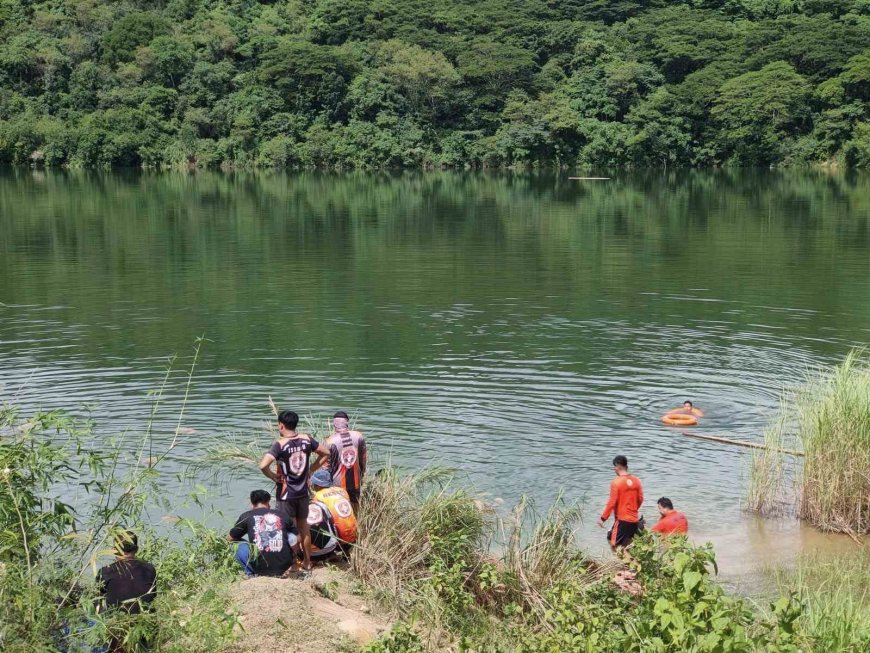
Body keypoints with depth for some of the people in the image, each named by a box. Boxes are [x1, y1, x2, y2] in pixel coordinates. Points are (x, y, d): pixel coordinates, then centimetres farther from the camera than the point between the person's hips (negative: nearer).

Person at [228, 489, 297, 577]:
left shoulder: (246, 516, 7)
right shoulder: (281, 516, 12)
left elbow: (230, 538, 19)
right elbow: (297, 538, 18)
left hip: (261, 567, -1)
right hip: (283, 567, 1)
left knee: (242, 547, 26)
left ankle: (251, 574, 6)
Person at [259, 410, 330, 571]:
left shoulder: (280, 444, -19)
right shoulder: (306, 439, -3)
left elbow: (263, 465, -31)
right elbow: (326, 452, 7)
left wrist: (273, 476, -13)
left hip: (286, 493, -5)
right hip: (303, 491, 5)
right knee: (303, 526, 18)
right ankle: (307, 563, 26)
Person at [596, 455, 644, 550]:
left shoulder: (616, 482, -12)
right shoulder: (636, 480, 5)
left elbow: (612, 502, -14)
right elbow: (640, 499, 9)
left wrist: (603, 518, -6)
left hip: (622, 520, -6)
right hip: (634, 519, 7)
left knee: (614, 545, -4)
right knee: (627, 547, 16)